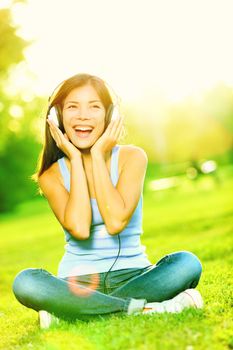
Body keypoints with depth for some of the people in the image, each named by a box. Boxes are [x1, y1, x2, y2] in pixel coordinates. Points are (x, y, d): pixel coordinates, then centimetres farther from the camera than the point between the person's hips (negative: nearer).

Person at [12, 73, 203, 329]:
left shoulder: (132, 157, -3)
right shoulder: (52, 175, 0)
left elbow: (115, 222, -19)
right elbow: (79, 228, -20)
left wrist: (97, 155, -12)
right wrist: (76, 159, -11)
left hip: (131, 275, 0)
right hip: (78, 281, 0)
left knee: (187, 263, -29)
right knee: (25, 282, -29)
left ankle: (71, 312, -26)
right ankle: (142, 308, -27)